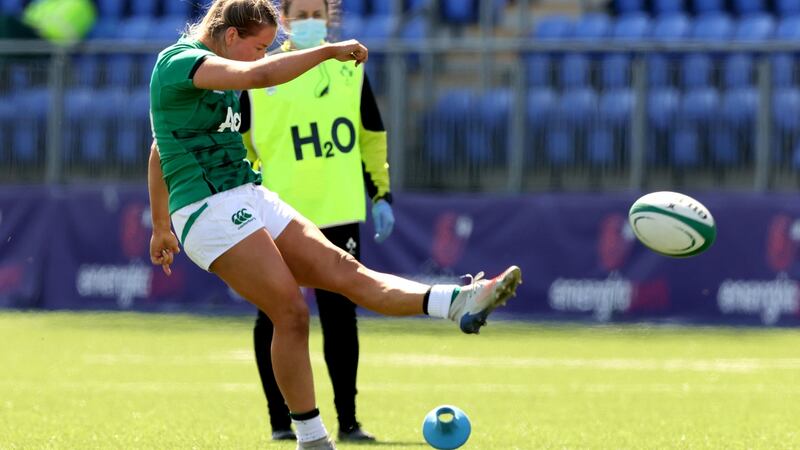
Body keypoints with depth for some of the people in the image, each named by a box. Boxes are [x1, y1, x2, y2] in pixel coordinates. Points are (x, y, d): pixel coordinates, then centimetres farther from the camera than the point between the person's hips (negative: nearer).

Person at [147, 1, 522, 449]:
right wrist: (329, 51, -22)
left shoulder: (200, 69, 19)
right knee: (291, 312, -14)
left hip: (249, 201, 10)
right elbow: (258, 75, -29)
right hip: (211, 210, -10)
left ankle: (460, 303, -23)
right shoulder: (180, 61, -12)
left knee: (343, 270, -7)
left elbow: (159, 152, 29)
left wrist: (161, 225, 36)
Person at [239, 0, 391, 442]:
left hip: (338, 215, 2)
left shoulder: (349, 71, 8)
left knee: (341, 319, 4)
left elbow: (372, 139, 15)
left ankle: (347, 420, 11)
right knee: (275, 321, 0)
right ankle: (280, 420, 9)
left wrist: (381, 194, 9)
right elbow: (237, 145, 5)